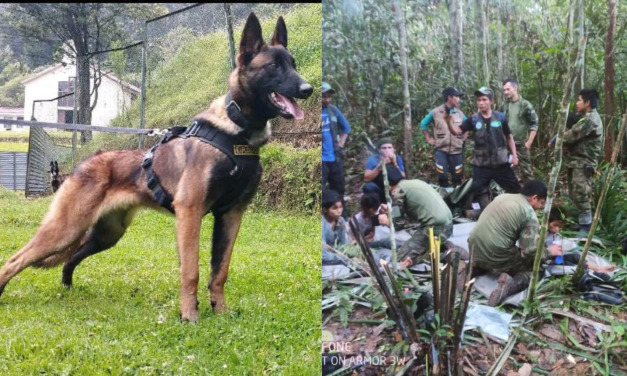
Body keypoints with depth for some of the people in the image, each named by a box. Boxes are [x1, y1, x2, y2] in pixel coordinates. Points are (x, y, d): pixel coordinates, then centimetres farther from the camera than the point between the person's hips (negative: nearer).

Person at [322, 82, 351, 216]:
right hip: (322, 160, -6)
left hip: (335, 158, 6)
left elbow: (346, 127, 20)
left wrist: (341, 144, 9)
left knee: (338, 191, 17)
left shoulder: (333, 110, 7)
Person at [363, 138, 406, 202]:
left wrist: (395, 164, -29)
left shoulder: (397, 159, -8)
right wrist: (380, 166, -33)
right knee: (369, 186, -31)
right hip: (378, 191, -2)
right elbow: (366, 179, -24)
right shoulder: (373, 159, -13)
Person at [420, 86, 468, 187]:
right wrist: (429, 139, 6)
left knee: (457, 178, 5)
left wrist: (464, 139, 10)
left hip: (456, 150, 2)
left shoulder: (460, 113, 5)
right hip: (441, 150, -2)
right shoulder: (435, 112, -3)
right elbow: (423, 124, 10)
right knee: (442, 177, -5)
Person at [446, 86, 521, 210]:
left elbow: (509, 137, 9)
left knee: (515, 189, 6)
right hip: (481, 165, 1)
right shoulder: (473, 119, -1)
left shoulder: (500, 117, -1)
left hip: (500, 163, 0)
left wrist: (514, 155, 4)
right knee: (480, 192, 2)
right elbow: (457, 131, -11)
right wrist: (449, 121, -31)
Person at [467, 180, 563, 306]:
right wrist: (549, 251, 7)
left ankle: (475, 268, 10)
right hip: (496, 257, -7)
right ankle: (512, 284, -16)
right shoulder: (529, 214, -8)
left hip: (475, 250, 7)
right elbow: (530, 251, -12)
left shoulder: (503, 197, 14)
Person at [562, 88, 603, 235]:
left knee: (581, 195, -9)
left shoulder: (589, 120, -19)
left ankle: (586, 227, -3)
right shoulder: (589, 117, 17)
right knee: (576, 194, 15)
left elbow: (570, 136, -20)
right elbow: (575, 133, 15)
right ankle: (584, 222, 24)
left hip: (583, 163, -11)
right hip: (579, 162, 11)